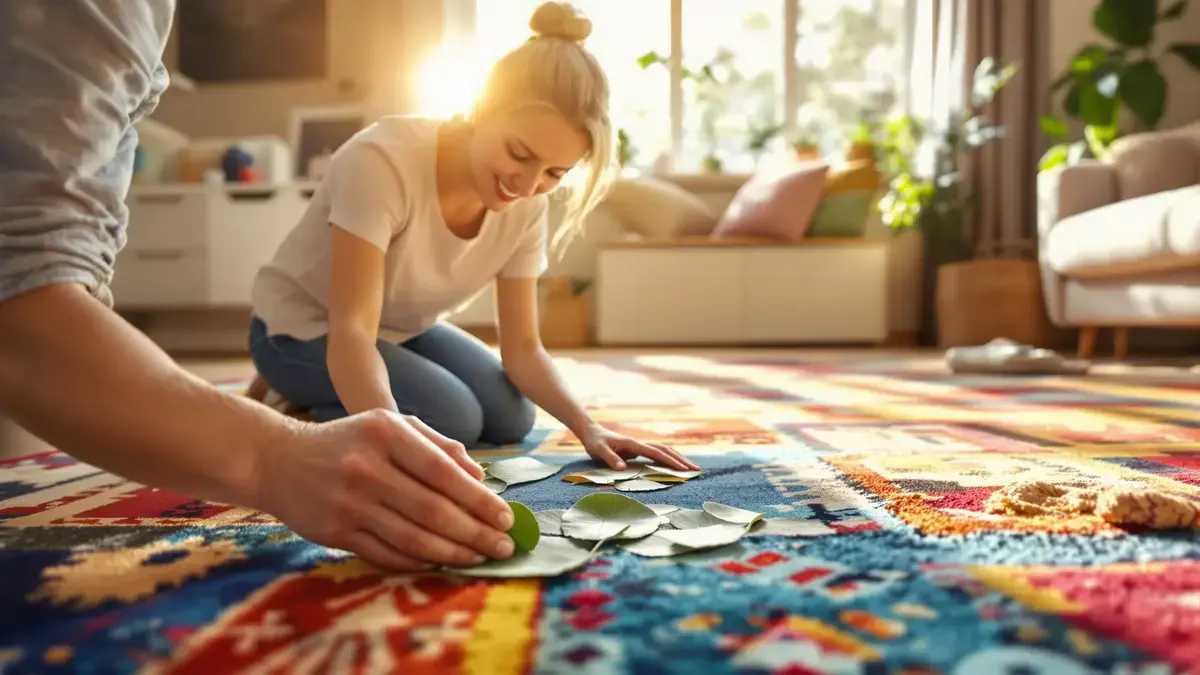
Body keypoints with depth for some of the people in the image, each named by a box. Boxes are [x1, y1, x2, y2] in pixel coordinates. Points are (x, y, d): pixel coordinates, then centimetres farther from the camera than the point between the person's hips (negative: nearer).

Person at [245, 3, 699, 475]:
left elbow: (522, 349, -13)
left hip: (404, 330, 7)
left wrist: (586, 426, -29)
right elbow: (350, 330, -40)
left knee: (512, 418, -4)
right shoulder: (383, 161, -34)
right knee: (453, 418, -24)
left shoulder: (526, 207, -16)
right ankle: (302, 414, 0)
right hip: (303, 329, -6)